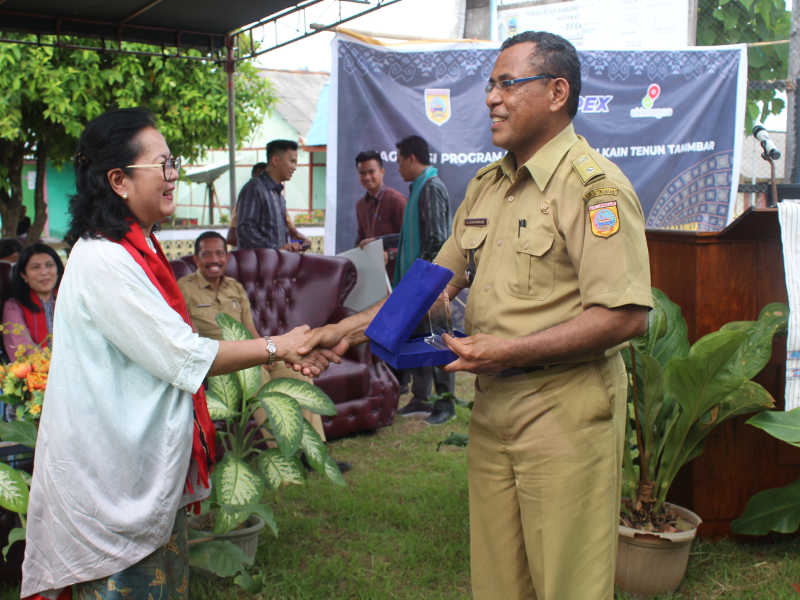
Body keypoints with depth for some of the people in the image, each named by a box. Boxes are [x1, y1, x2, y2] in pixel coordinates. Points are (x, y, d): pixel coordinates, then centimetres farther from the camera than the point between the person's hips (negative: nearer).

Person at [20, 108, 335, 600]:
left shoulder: (137, 249, 11)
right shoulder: (103, 261, -22)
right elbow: (183, 355, -21)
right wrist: (276, 348, -11)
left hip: (153, 459, 10)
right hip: (116, 469, -10)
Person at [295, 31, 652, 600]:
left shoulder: (595, 185, -13)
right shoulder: (486, 186, 13)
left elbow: (626, 315, -19)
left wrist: (510, 350, -21)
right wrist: (350, 328, 10)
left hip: (565, 409, -7)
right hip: (492, 404, 7)